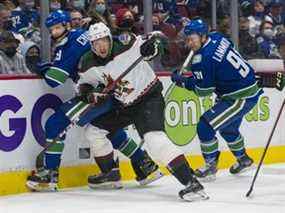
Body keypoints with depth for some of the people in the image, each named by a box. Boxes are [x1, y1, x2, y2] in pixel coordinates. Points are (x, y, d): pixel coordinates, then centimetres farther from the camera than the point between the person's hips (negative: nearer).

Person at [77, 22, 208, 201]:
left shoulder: (126, 46, -21)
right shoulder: (89, 64, -7)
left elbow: (158, 38, -11)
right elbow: (84, 82, 13)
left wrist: (153, 43, -34)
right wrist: (91, 94, -8)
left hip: (149, 97, -7)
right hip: (122, 104, 7)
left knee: (154, 138, -27)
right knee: (94, 130, 9)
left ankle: (191, 182, -33)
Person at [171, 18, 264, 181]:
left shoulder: (203, 59, -24)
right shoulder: (216, 38, 1)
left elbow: (203, 90, -13)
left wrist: (181, 81, -3)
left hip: (241, 98, -10)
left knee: (205, 126, -8)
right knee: (228, 128, 30)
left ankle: (211, 167, 4)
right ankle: (243, 160, 48)